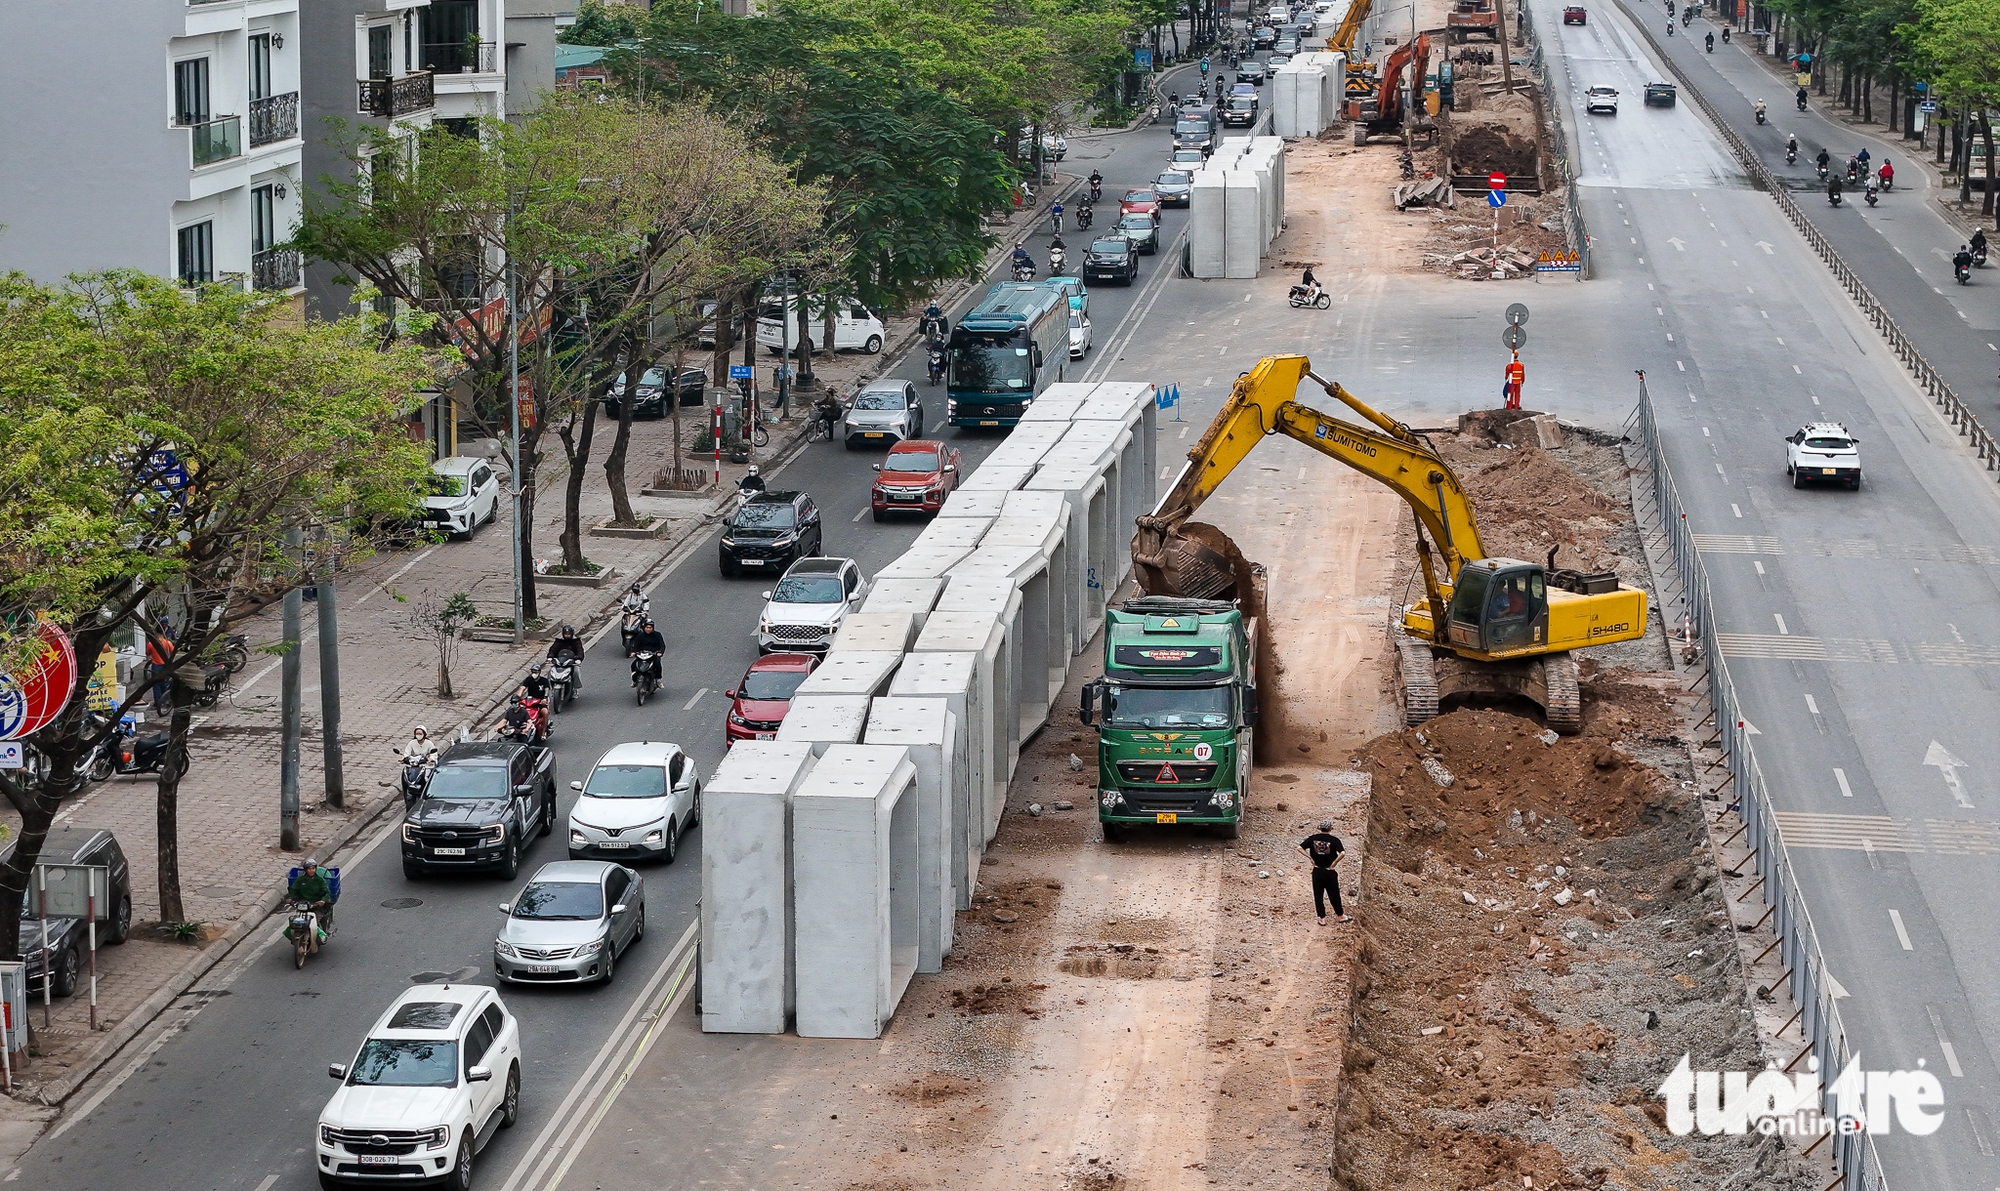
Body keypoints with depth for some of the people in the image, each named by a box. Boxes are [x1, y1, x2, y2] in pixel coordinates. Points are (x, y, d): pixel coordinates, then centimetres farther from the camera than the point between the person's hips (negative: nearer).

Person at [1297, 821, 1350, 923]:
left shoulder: (1313, 838, -5)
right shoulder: (1334, 839, -13)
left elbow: (1300, 848, -10)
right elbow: (1342, 853, -25)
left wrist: (1310, 858, -5)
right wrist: (1334, 863, -12)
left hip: (1317, 871, 1)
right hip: (1329, 872, -1)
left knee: (1318, 895, 12)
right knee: (1334, 894, 14)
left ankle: (1322, 918, 17)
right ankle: (1340, 915, 29)